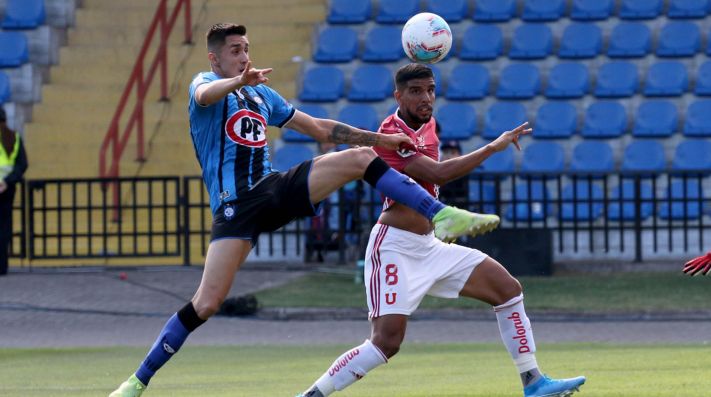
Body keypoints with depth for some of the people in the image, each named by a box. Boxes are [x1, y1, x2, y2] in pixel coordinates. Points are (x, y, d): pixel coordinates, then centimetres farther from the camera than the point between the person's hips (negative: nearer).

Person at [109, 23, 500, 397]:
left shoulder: (262, 94, 21)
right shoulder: (206, 82, 1)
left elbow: (319, 128, 26)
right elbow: (205, 95, -26)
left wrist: (381, 138, 20)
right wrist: (239, 81, -50)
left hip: (274, 190, 6)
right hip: (235, 207, -6)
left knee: (359, 157, -8)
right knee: (206, 303, -16)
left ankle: (442, 217, -13)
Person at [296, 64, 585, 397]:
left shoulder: (428, 125, 10)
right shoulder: (392, 135, -18)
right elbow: (439, 174, -28)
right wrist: (494, 147, -24)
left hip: (428, 247, 9)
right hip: (395, 247, -9)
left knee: (508, 289, 4)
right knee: (387, 341, -20)